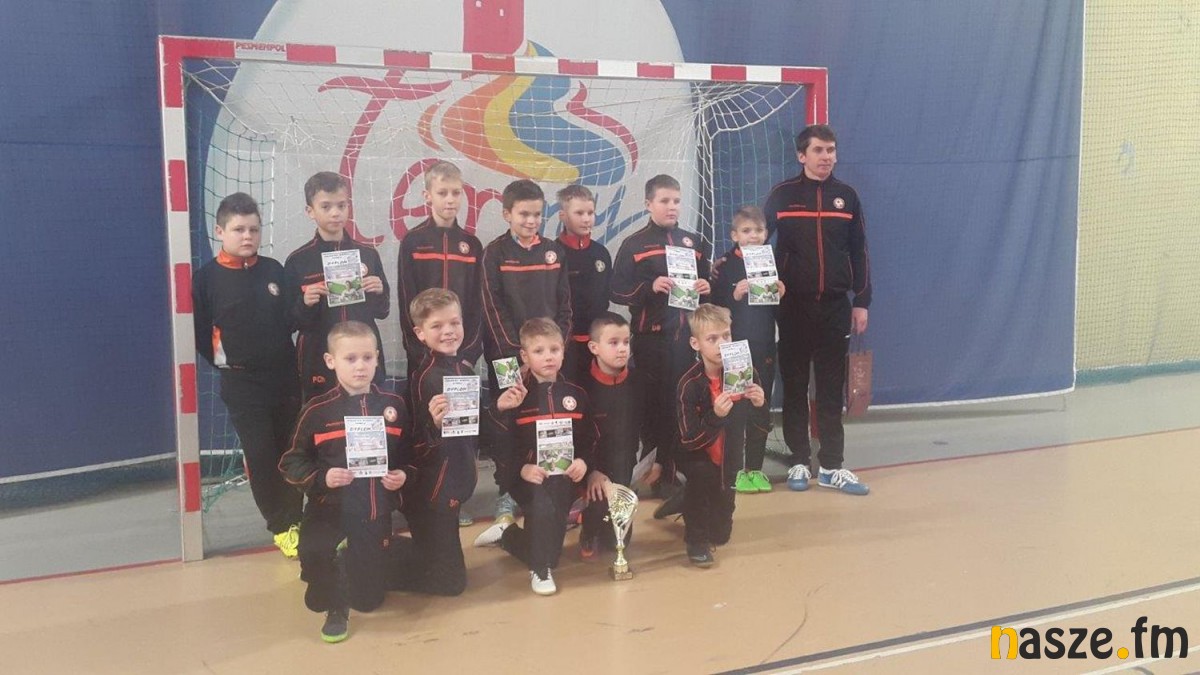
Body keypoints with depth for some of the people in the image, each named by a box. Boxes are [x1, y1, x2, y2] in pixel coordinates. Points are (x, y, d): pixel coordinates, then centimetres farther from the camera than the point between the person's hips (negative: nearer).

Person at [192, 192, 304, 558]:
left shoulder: (274, 270, 3)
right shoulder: (207, 277, -5)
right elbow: (199, 331, -2)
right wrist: (222, 360, -4)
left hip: (285, 376, 3)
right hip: (242, 384, -3)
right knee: (260, 455, 1)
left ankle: (295, 518, 26)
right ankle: (280, 526, 15)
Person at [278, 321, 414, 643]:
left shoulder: (394, 405, 2)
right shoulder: (317, 410, -7)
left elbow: (410, 454, 12)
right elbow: (292, 463, -3)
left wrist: (404, 475, -7)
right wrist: (321, 478, -19)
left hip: (376, 513, 2)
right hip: (331, 510, -2)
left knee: (368, 599, 9)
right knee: (314, 551, -36)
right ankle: (335, 608, -3)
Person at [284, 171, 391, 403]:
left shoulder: (368, 255, 6)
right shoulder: (297, 261, 0)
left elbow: (382, 311, 11)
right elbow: (291, 322, 2)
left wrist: (379, 293, -8)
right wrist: (305, 303, -17)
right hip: (319, 363, -1)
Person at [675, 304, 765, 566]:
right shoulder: (690, 384, -24)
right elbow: (689, 441, -27)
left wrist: (759, 405, -26)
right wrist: (716, 416, -42)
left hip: (729, 457, 3)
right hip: (698, 456, -3)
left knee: (721, 535, 9)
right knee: (700, 474, -37)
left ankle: (686, 503, 41)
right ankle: (696, 540, -16)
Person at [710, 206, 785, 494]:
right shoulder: (725, 266, -3)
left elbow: (780, 313, 10)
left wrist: (781, 295, -9)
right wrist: (735, 296, -23)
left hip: (764, 350, 4)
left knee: (761, 411, 9)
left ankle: (755, 468, 20)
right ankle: (733, 470, 12)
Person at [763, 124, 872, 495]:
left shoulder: (847, 196, 6)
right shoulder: (783, 195, 0)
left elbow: (859, 253, 8)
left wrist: (861, 302, 5)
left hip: (835, 306, 1)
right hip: (793, 305, -1)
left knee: (832, 388, 5)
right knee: (795, 386, 6)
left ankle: (831, 466, 11)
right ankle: (799, 463, 16)